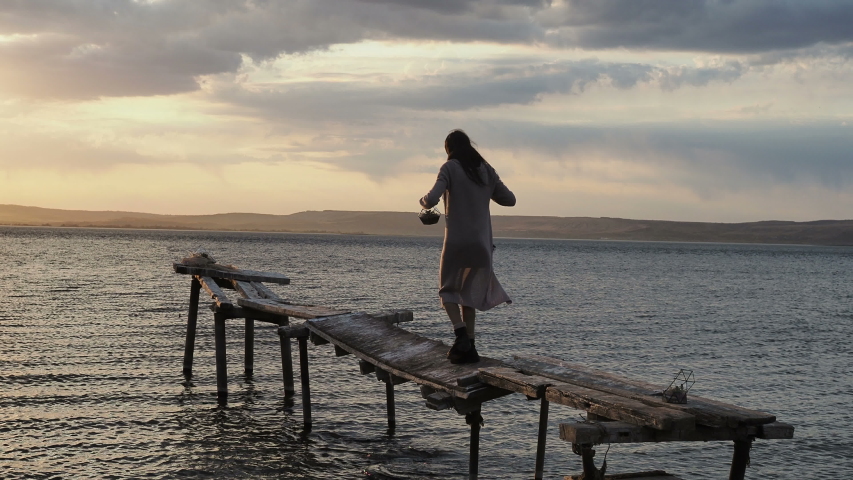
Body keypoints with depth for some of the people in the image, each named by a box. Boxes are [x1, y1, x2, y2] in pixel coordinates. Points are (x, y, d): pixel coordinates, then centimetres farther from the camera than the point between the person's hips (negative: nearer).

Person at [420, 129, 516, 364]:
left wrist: (423, 201, 5)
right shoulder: (485, 169, 9)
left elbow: (432, 199, -17)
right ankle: (468, 347, 9)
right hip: (482, 242, 5)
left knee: (448, 289, 9)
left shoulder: (450, 168, -6)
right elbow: (509, 199, 13)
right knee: (469, 293, 14)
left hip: (456, 241, -4)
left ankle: (461, 334, -13)